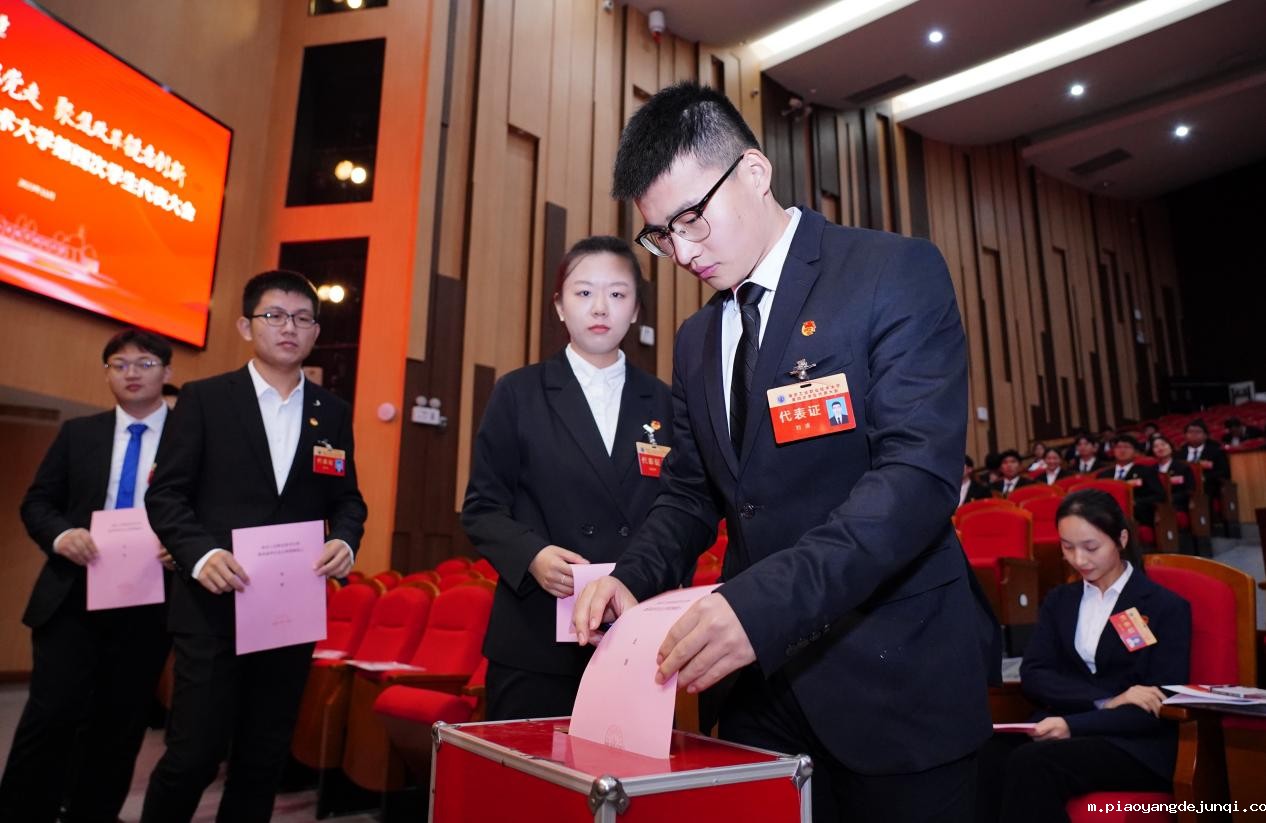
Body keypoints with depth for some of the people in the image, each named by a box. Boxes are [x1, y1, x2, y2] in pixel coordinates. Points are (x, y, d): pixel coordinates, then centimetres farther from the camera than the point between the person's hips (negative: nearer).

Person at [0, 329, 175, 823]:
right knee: (50, 717, -3)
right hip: (72, 597, 1)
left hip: (147, 604, -1)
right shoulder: (78, 433, 10)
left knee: (120, 727, 10)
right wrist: (61, 536, -12)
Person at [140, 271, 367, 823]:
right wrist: (201, 554, -18)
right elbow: (165, 493, -2)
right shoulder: (204, 399, 0)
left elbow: (347, 499, 13)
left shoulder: (334, 413, 9)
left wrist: (345, 542, -8)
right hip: (213, 607, -3)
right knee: (194, 755, 1)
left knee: (264, 760, 12)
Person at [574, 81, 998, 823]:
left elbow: (920, 473, -21)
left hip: (891, 677, -5)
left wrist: (767, 601, -31)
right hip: (760, 681, 6)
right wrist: (636, 577, -6)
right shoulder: (697, 341, 11)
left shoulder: (896, 273, -9)